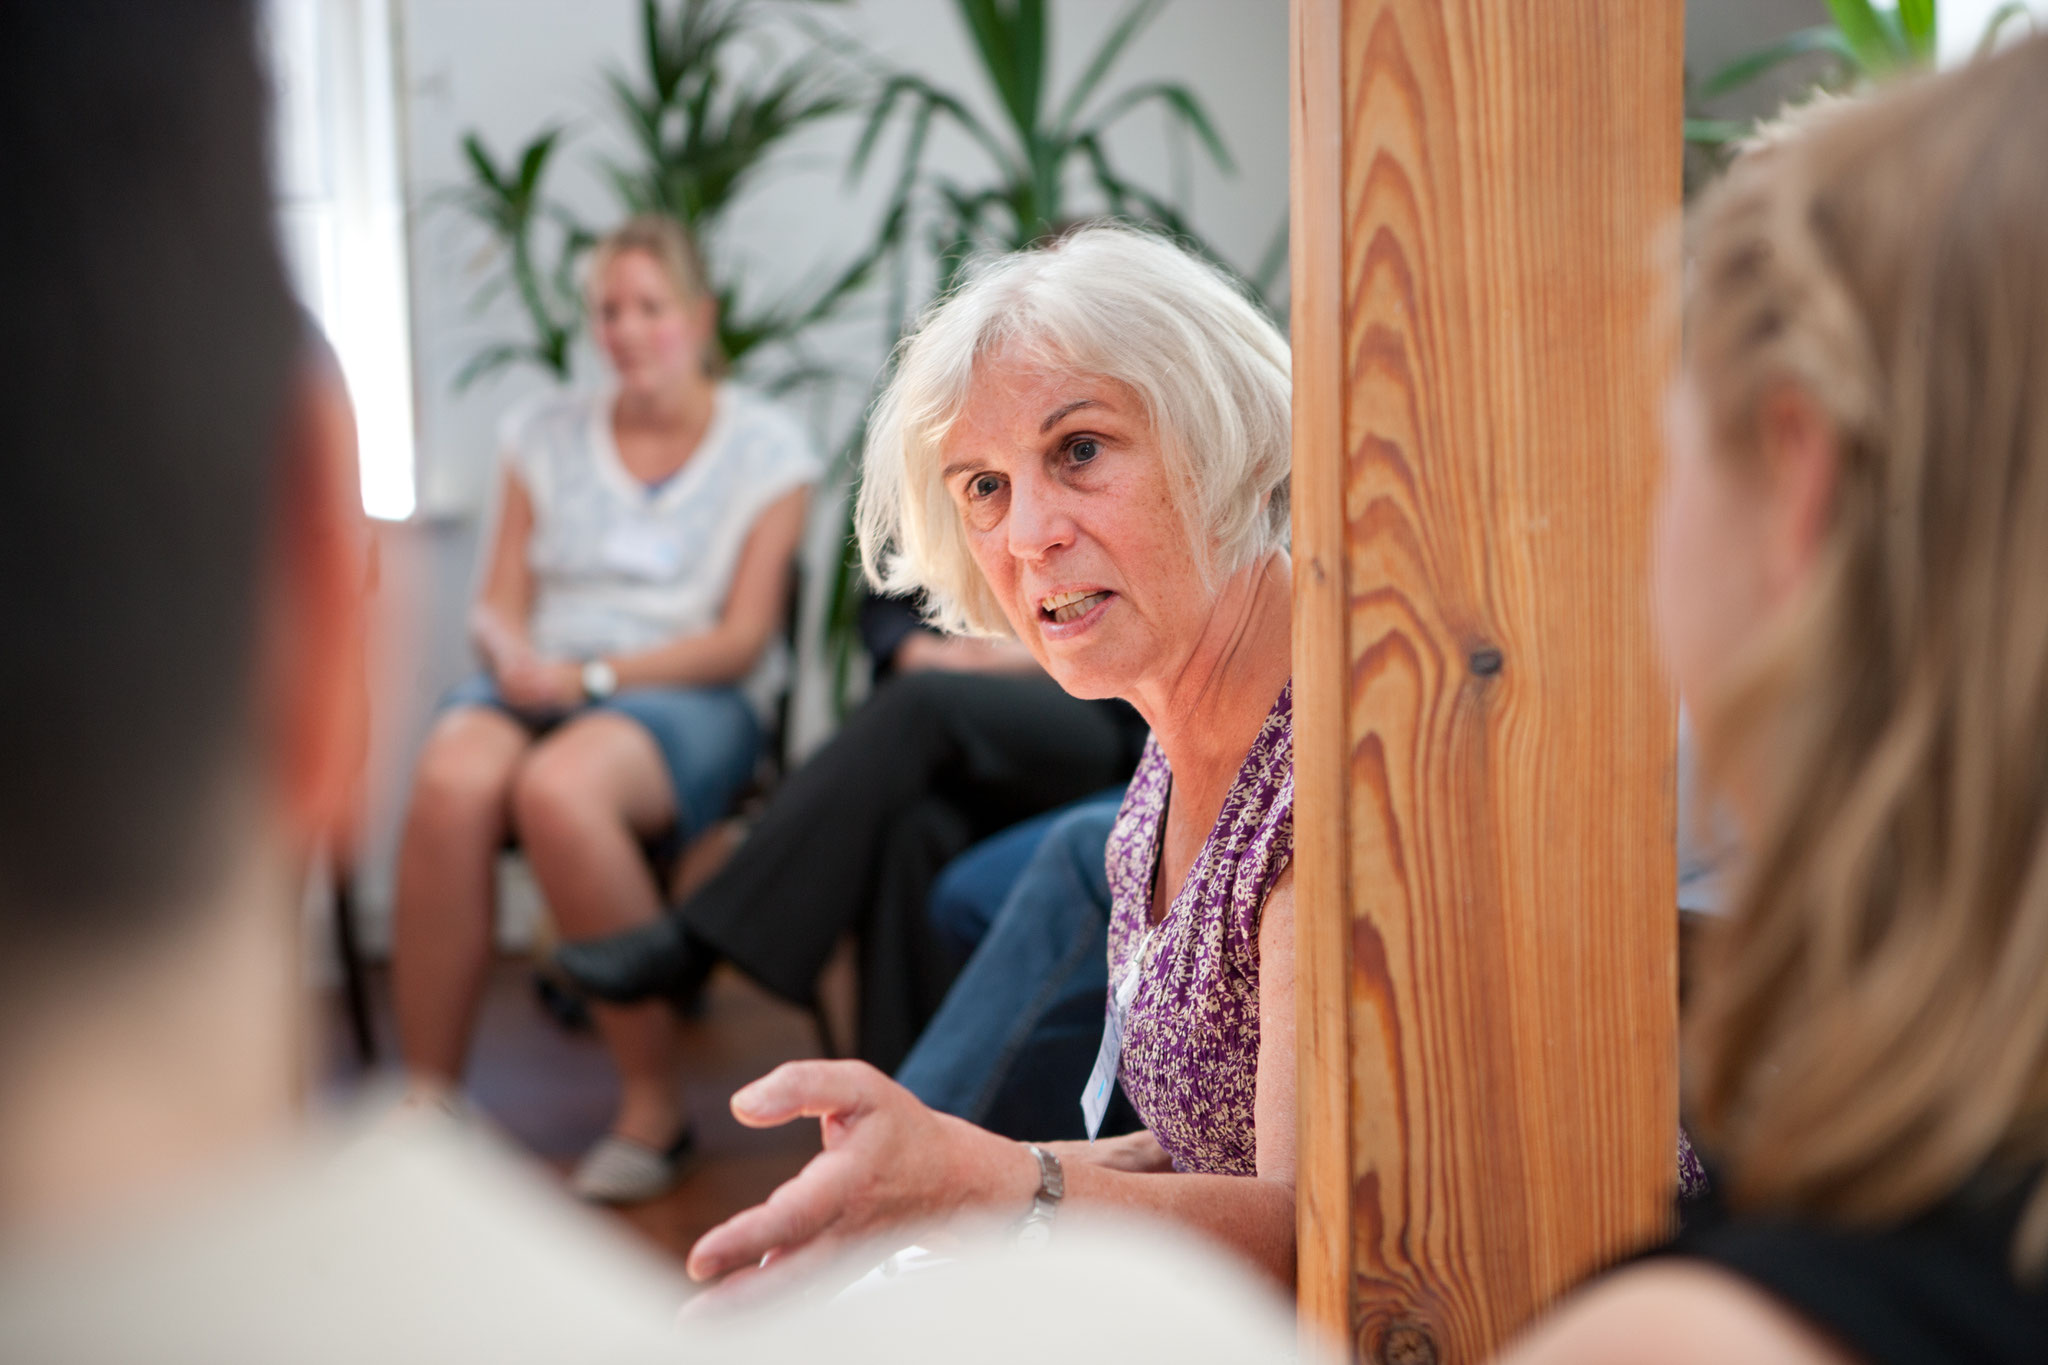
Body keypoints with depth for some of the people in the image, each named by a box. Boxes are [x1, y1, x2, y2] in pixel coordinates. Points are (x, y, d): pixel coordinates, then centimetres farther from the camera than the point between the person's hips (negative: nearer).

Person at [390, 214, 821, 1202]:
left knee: (556, 788, -38)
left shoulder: (765, 446, 6)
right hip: (544, 684, 3)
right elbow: (499, 604, 13)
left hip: (692, 700, -3)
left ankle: (654, 1106, -23)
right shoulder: (545, 435, 17)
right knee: (451, 780, -34)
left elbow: (742, 638, -2)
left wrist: (596, 675, -14)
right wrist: (509, 651, -12)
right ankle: (427, 1102, -27)